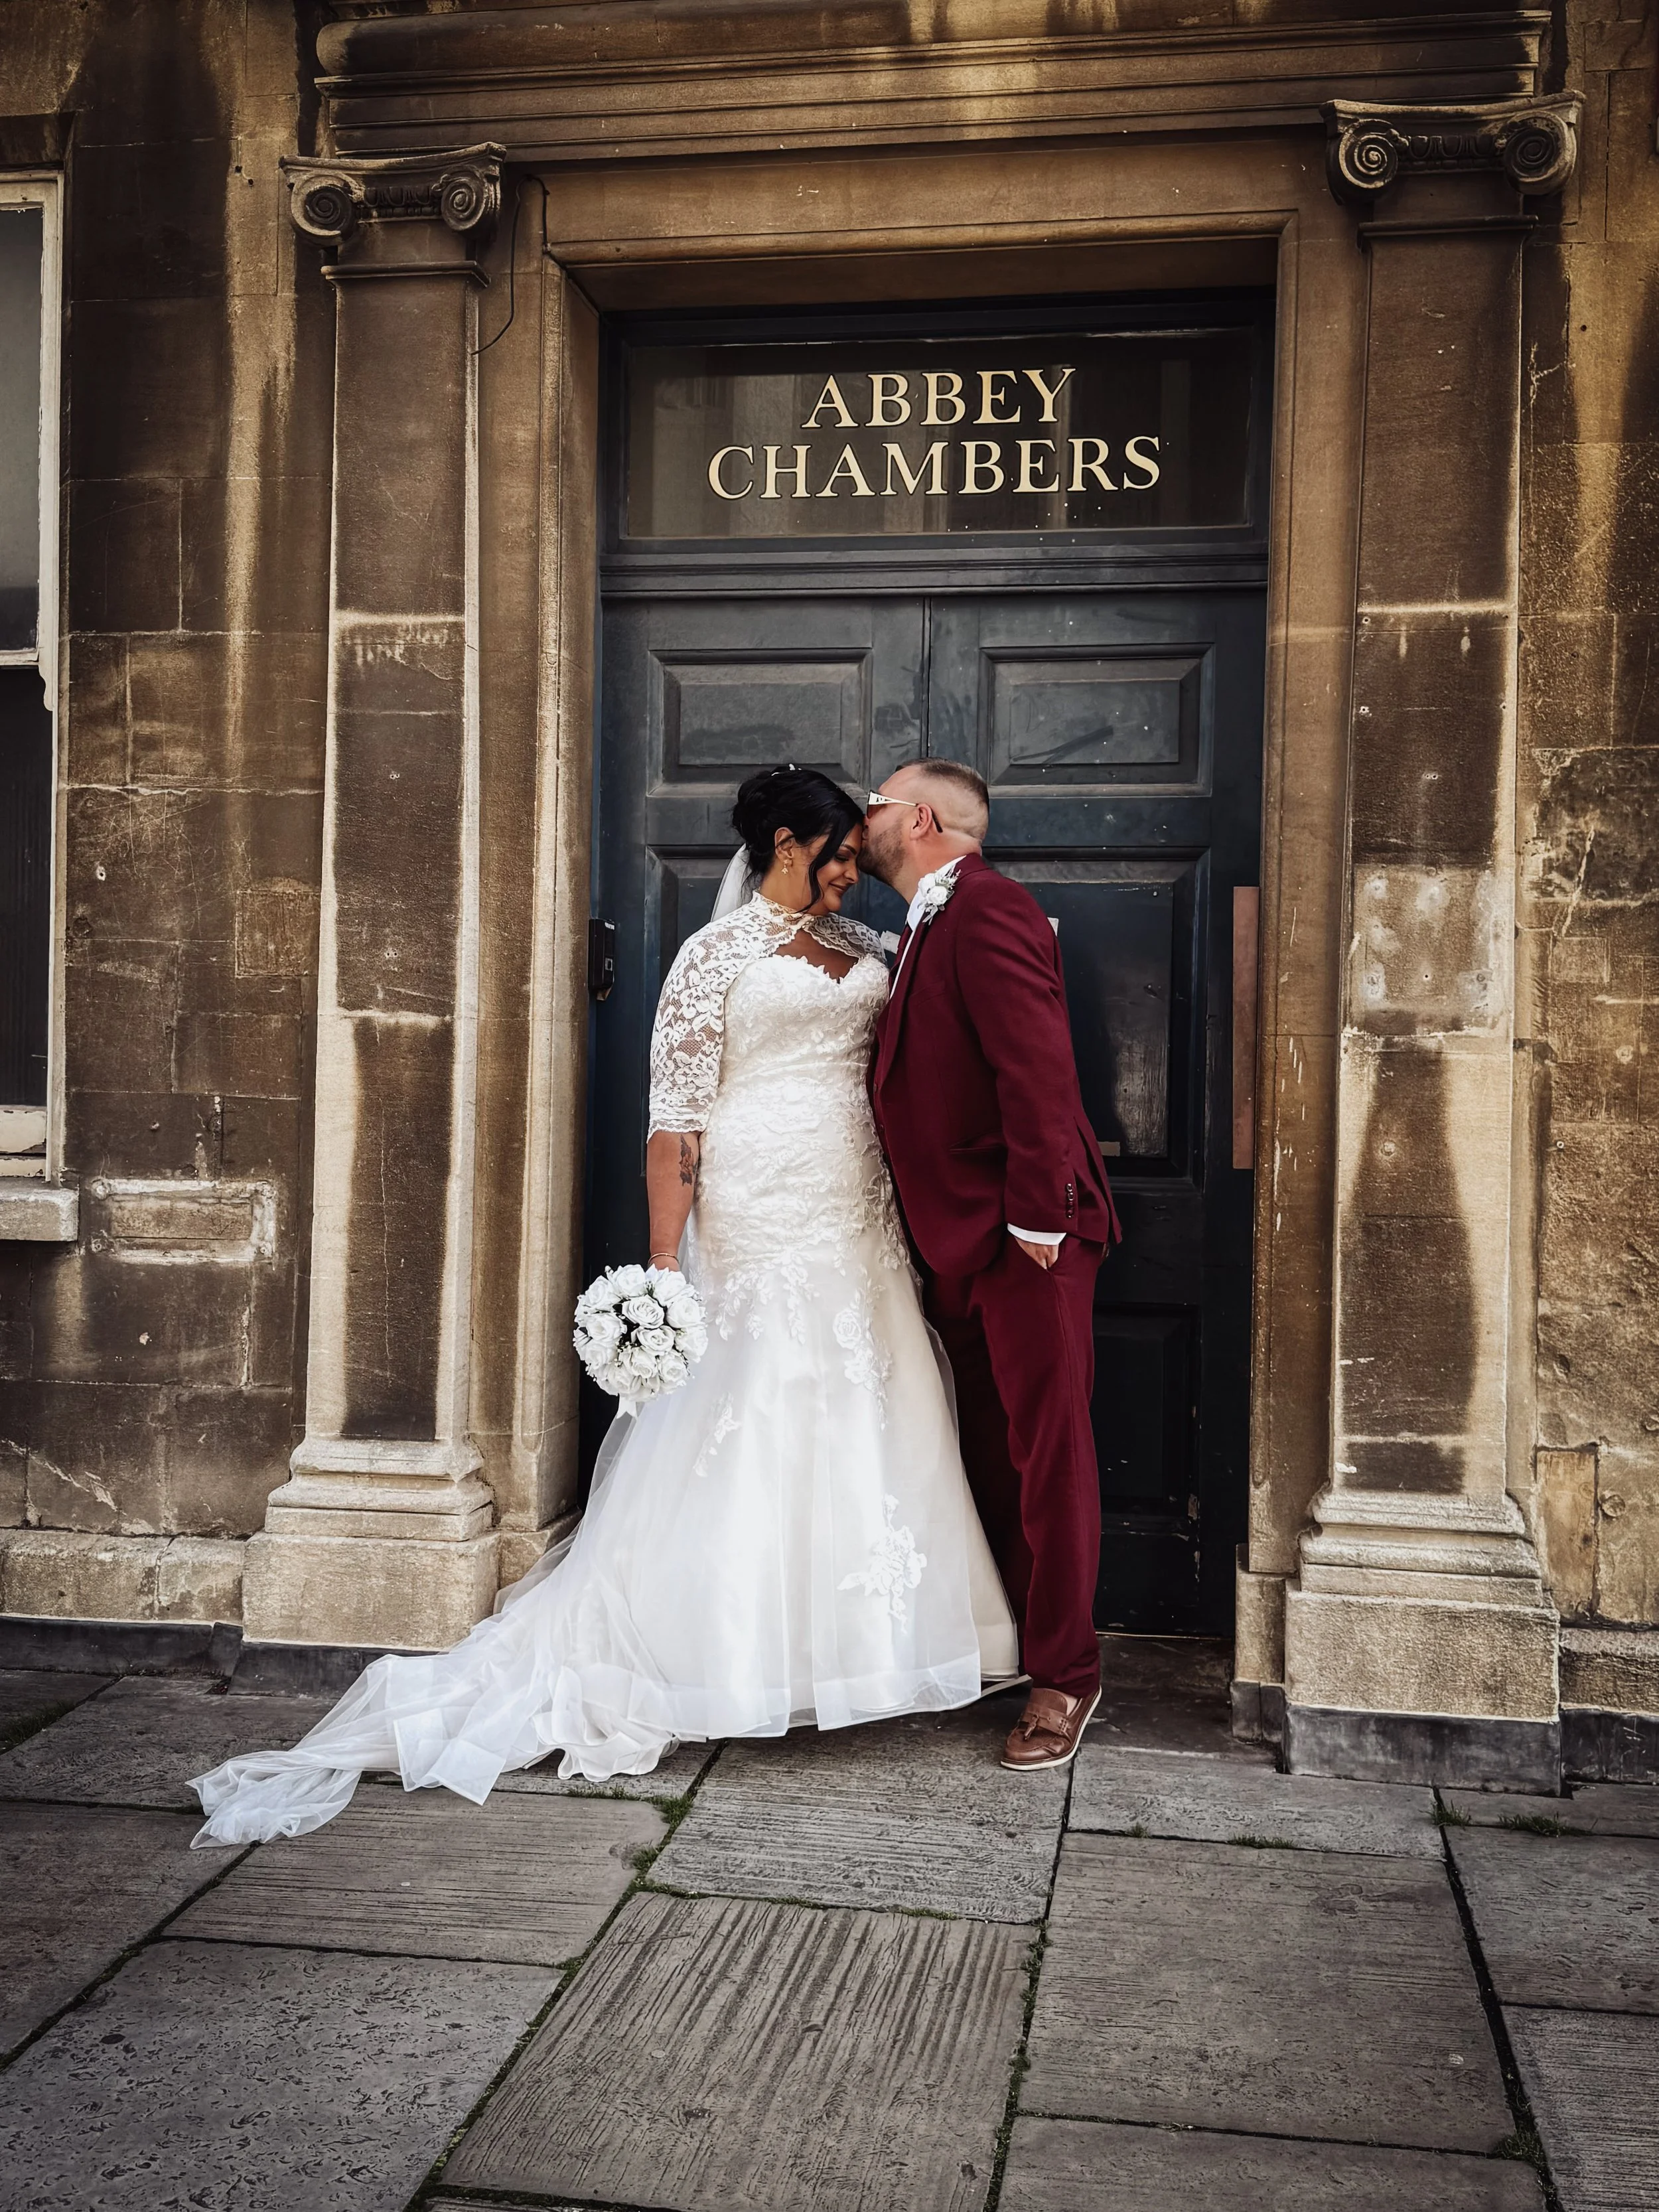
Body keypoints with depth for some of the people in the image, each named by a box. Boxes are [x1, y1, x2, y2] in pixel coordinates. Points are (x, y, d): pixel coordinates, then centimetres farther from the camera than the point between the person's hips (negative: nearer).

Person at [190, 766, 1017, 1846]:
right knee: (745, 1425, -3)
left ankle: (848, 1646, 20)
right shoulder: (716, 955, -5)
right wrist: (664, 1263, -15)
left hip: (860, 1222, 7)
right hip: (760, 1222, -6)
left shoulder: (861, 946, 14)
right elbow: (675, 1122, -9)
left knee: (861, 1426, 8)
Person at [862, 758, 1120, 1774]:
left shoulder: (987, 912, -15)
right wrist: (936, 1229, 18)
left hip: (1025, 1236, -10)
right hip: (961, 1241, 10)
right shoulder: (932, 926, 17)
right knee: (990, 1452, 18)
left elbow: (1039, 1069, -23)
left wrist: (1035, 1217, -23)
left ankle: (1065, 1678, 9)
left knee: (1047, 1453, -1)